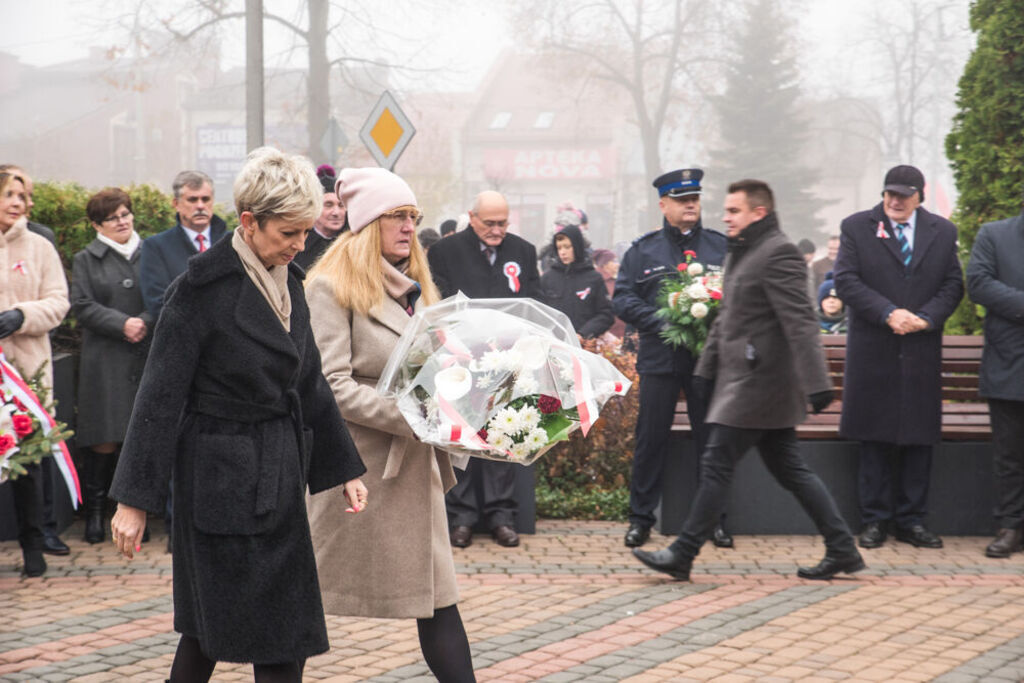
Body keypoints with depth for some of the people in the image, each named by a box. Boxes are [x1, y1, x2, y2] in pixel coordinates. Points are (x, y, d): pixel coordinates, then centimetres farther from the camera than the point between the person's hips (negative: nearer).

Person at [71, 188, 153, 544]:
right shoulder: (86, 260, 8)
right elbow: (83, 306, -1)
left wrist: (146, 322, -9)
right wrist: (122, 324, -13)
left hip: (146, 358, 2)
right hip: (104, 362, -2)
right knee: (104, 440, -5)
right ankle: (94, 511, 6)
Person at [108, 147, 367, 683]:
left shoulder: (288, 281, 8)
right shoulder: (204, 286, -14)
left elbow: (308, 382, 16)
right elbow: (161, 396, -13)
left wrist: (344, 468, 14)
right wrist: (134, 499, -14)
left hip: (278, 473, 7)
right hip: (223, 476, -7)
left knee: (210, 622, 14)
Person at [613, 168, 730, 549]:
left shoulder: (723, 246, 9)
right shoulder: (643, 250, 7)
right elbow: (622, 298, 1)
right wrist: (660, 322, -13)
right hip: (660, 357, -1)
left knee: (711, 439, 4)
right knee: (651, 438, 1)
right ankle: (640, 518, 10)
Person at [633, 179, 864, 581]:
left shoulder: (778, 254, -14)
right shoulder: (743, 254, 18)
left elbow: (800, 322, -21)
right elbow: (726, 319, 25)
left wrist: (816, 383, -26)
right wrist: (706, 368, 24)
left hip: (757, 380, -10)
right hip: (745, 379, 10)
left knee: (717, 465, -6)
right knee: (788, 469, 11)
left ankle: (682, 556, -1)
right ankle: (842, 550, 13)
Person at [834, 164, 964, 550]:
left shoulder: (943, 232, 10)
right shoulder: (856, 227, 2)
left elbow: (953, 285, 6)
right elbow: (846, 281, -5)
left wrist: (926, 318, -11)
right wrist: (888, 313, -16)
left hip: (922, 351, 2)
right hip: (872, 350, -2)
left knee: (919, 438, 4)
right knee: (874, 439, 2)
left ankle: (911, 521, 11)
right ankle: (875, 521, 8)